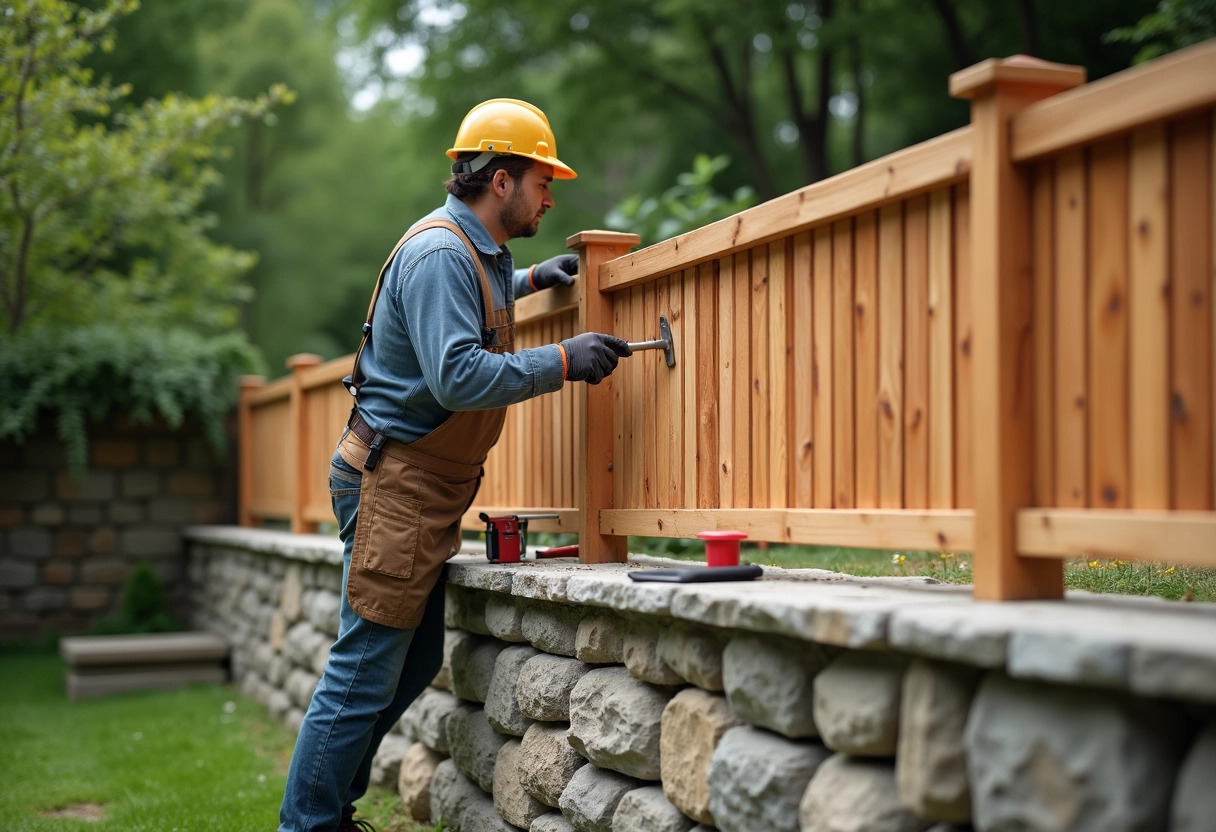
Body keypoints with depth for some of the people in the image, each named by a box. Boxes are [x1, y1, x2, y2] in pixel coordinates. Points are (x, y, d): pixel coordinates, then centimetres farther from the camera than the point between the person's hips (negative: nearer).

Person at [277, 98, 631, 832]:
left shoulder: (476, 250, 14)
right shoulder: (439, 252, -17)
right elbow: (458, 378, -27)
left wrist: (528, 280, 28)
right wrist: (561, 363, -23)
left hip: (429, 489, 11)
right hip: (396, 481, -11)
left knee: (416, 663, 15)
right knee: (364, 673, -7)